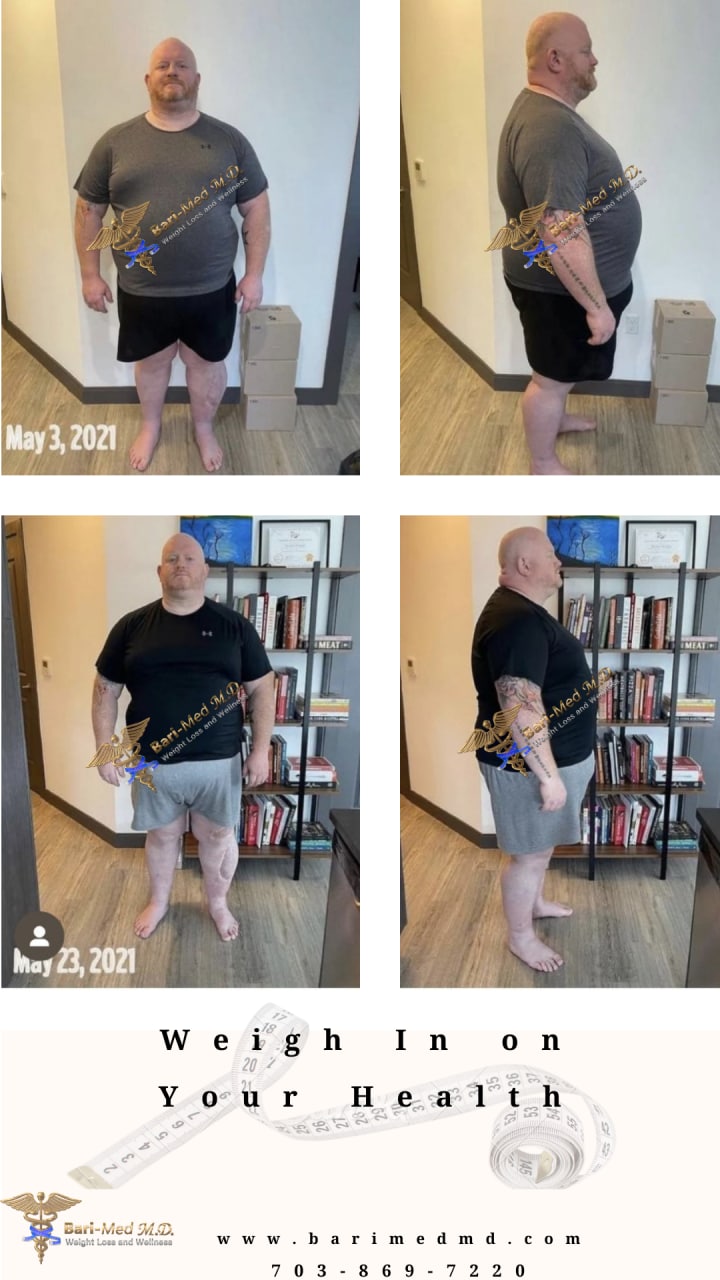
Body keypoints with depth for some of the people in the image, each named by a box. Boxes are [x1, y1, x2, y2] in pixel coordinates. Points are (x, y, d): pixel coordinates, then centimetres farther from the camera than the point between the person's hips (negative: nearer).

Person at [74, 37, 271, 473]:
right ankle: (151, 426, 43)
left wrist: (254, 274, -4)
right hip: (141, 291, 1)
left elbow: (257, 208, 0)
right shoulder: (115, 142, -3)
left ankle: (204, 429, 40)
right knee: (152, 361, 18)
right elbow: (89, 210, 3)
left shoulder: (229, 140, -4)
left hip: (212, 289, 0)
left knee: (207, 362, 16)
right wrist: (91, 274, 1)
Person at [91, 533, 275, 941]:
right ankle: (159, 901, 43)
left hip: (219, 761, 0)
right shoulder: (131, 627, -2)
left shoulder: (235, 626, -4)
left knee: (218, 835, 15)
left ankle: (218, 902, 39)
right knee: (162, 835, 19)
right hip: (153, 762, 1)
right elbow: (105, 689, 4)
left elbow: (262, 688, 0)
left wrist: (261, 749, -5)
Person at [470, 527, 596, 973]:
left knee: (544, 841, 27)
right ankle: (520, 936, 25)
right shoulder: (518, 622, -29)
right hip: (530, 764, -10)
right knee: (532, 852, 7)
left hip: (547, 754, 10)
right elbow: (521, 709, -32)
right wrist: (549, 776, -27)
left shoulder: (521, 608, 7)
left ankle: (535, 902, 48)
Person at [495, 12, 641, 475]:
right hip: (562, 288, -10)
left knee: (562, 368, 28)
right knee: (553, 375, 8)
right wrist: (597, 306, -27)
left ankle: (556, 418, 50)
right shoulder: (551, 128, -30)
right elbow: (562, 233, -33)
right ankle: (543, 463, 25)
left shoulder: (547, 109, 6)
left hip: (562, 280, 10)